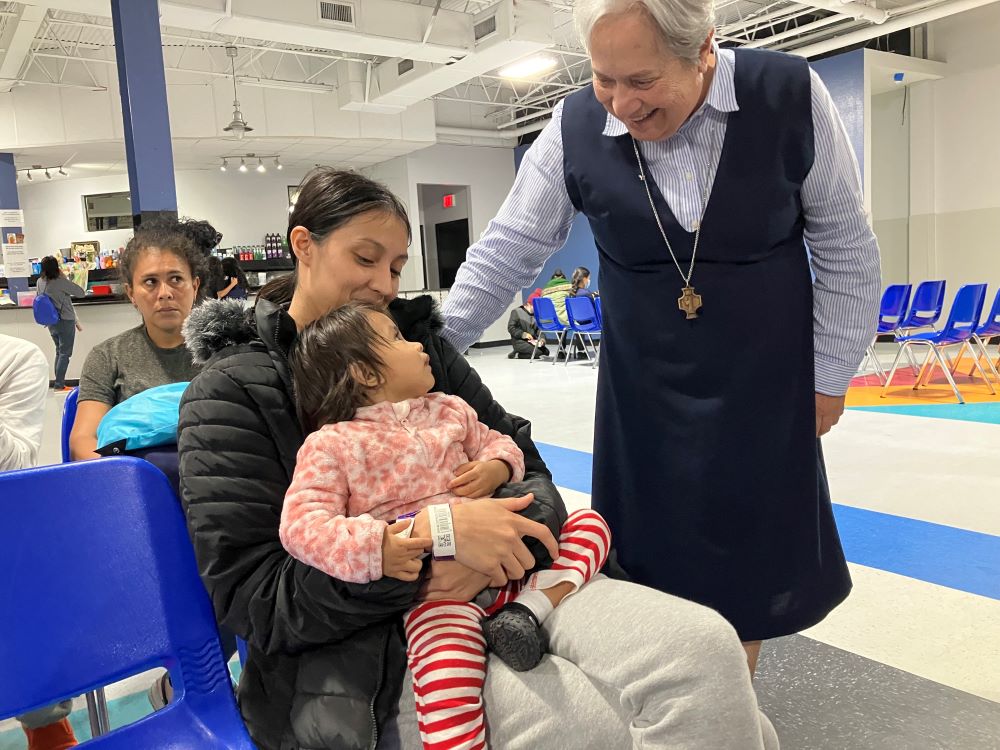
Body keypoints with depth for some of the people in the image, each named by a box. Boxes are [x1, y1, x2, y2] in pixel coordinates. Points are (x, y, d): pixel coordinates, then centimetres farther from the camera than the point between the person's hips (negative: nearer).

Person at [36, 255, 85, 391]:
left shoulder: (40, 282, -1)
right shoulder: (61, 282, -20)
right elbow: (81, 292, -13)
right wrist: (64, 277, -10)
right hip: (65, 322, -6)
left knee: (59, 352, 17)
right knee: (65, 354, 1)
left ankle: (59, 382, 19)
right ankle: (59, 385, 0)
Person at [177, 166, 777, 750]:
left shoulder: (421, 342, 11)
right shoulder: (231, 392, -1)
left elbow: (525, 465, 9)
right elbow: (255, 600, -10)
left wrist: (497, 543, -16)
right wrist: (429, 534, -24)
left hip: (493, 583, 5)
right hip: (362, 651, -4)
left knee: (704, 646, -16)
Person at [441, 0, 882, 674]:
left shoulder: (791, 95, -13)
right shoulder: (575, 130, -11)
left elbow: (846, 249, -4)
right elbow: (507, 252, -5)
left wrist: (830, 376, -1)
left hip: (767, 383, 0)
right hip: (645, 391, 1)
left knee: (753, 550, 11)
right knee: (655, 556, 7)